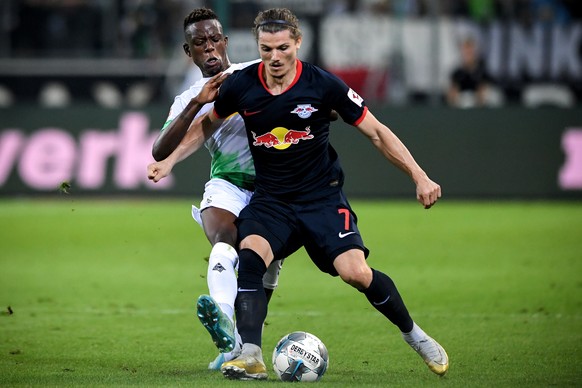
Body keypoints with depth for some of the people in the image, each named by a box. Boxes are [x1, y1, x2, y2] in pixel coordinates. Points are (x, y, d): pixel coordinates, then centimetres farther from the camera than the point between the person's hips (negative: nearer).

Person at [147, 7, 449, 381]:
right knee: (250, 256, -28)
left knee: (356, 272, -20)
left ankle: (414, 334, 7)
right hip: (270, 199, 2)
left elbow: (376, 132, -4)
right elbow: (208, 123, 16)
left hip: (323, 197, -2)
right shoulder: (240, 85, -6)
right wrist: (170, 160, 8)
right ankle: (250, 357, -29)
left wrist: (420, 176, -9)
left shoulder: (323, 84, -13)